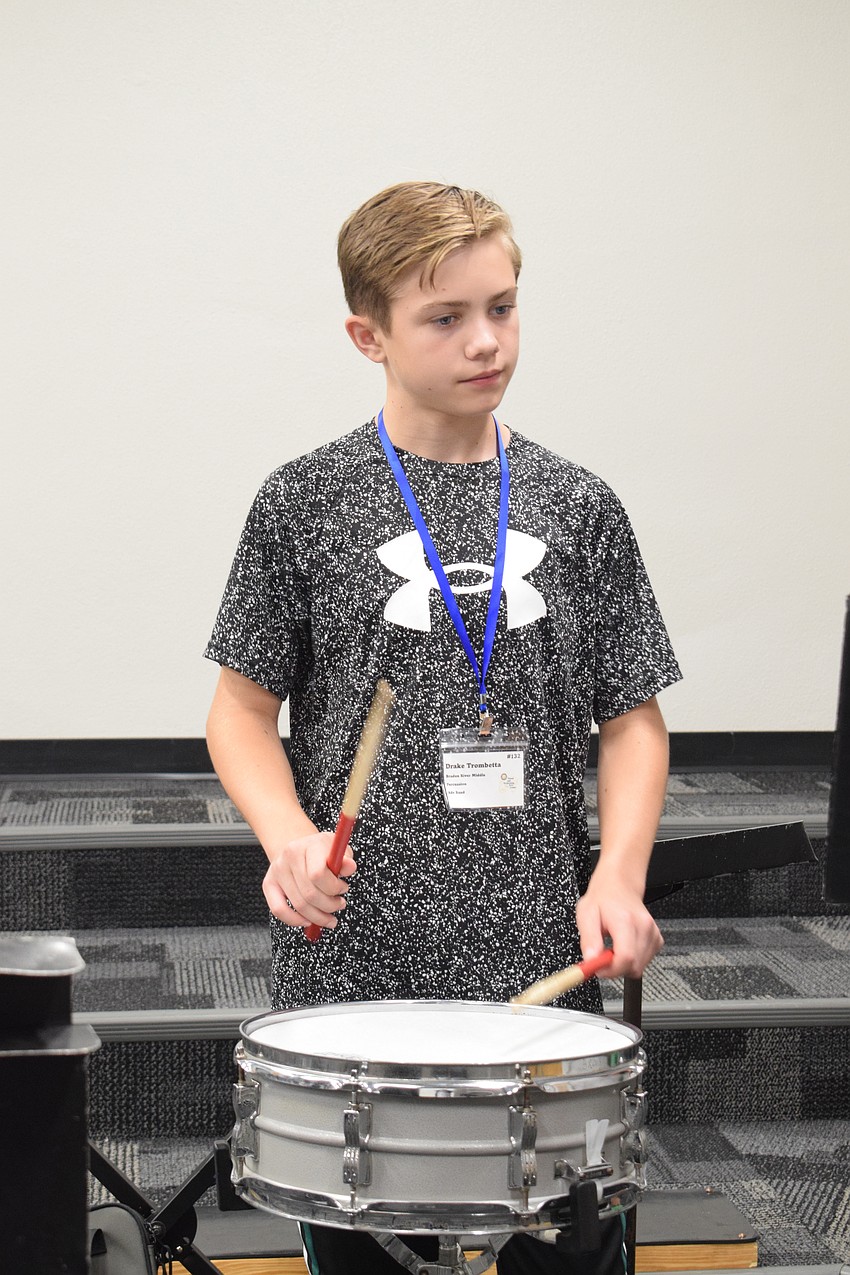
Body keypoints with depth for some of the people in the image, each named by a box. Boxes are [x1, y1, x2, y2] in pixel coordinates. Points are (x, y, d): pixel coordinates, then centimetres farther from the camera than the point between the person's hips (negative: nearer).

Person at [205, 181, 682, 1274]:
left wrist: (619, 874, -8)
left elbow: (632, 716, 8)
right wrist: (289, 835, -15)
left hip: (543, 964, 2)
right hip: (355, 959, -1)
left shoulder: (575, 508, 6)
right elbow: (243, 711, 4)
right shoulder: (306, 504, 0)